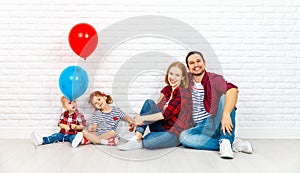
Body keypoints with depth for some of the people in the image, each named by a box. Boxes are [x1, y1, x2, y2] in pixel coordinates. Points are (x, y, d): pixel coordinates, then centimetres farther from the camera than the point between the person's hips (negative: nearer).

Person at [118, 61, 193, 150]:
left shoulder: (183, 93, -13)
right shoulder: (166, 90, 8)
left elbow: (166, 114, -19)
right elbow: (156, 108, 0)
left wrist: (143, 118, -17)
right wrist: (140, 118, -18)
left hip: (175, 133, -7)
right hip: (162, 127, 7)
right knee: (149, 102, -9)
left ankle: (139, 143, -14)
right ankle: (137, 135, -18)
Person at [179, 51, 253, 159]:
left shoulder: (214, 79, -7)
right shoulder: (187, 80, 8)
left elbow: (233, 90, -27)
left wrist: (226, 114, -45)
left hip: (217, 124, -3)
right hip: (201, 127, 3)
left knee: (225, 96, -27)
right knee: (183, 137, -30)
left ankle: (226, 141, -34)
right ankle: (233, 145, -27)